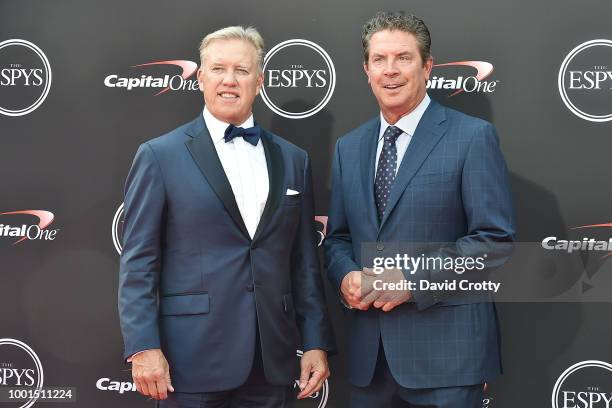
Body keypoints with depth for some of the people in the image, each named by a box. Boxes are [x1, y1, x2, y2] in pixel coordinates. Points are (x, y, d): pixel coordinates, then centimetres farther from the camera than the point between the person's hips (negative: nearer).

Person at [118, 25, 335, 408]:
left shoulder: (293, 159, 11)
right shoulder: (159, 156, -1)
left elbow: (305, 262, 10)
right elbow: (138, 262, -4)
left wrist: (317, 344, 5)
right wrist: (144, 347, -12)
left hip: (272, 362, 4)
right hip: (193, 361, -3)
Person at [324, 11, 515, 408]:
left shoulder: (473, 137, -5)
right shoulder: (348, 147, 12)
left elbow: (495, 238, -10)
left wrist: (413, 280, -17)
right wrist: (346, 276, -6)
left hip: (447, 349, -5)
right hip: (369, 349, 5)